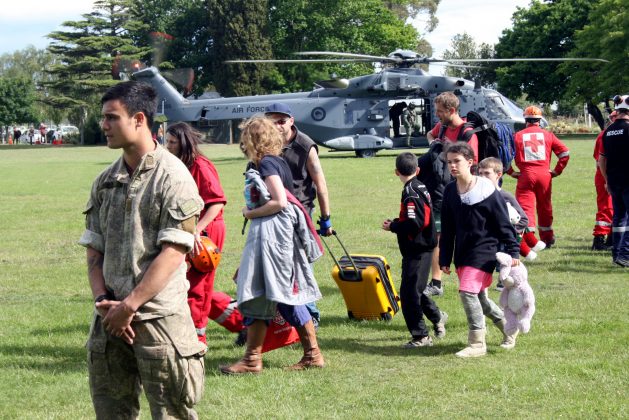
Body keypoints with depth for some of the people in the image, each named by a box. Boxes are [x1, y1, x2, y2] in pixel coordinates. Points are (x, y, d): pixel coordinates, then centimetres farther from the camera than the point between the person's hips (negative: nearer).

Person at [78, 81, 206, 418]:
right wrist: (103, 301, -6)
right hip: (111, 319, 6)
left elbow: (173, 252, -13)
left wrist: (129, 306, -14)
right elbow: (94, 251, 12)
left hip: (160, 318, -6)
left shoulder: (172, 176, -8)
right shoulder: (105, 181, 12)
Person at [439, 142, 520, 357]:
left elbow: (503, 224, -7)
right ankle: (509, 328, 36)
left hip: (484, 252, -7)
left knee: (468, 292, -19)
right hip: (462, 254, 7)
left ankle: (477, 344, -12)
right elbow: (447, 230, 12)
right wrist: (444, 259, 11)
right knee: (479, 296, 14)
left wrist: (512, 251, -10)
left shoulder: (487, 191, -10)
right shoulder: (450, 192, 7)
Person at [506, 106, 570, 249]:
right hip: (544, 174, 2)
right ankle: (547, 239, 28)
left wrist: (511, 172, 3)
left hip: (526, 174, -2)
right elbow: (565, 152, 2)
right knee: (545, 208, 16)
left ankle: (532, 241, -20)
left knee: (525, 207, -3)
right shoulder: (548, 135, 9)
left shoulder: (517, 136, 6)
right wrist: (557, 171, 8)